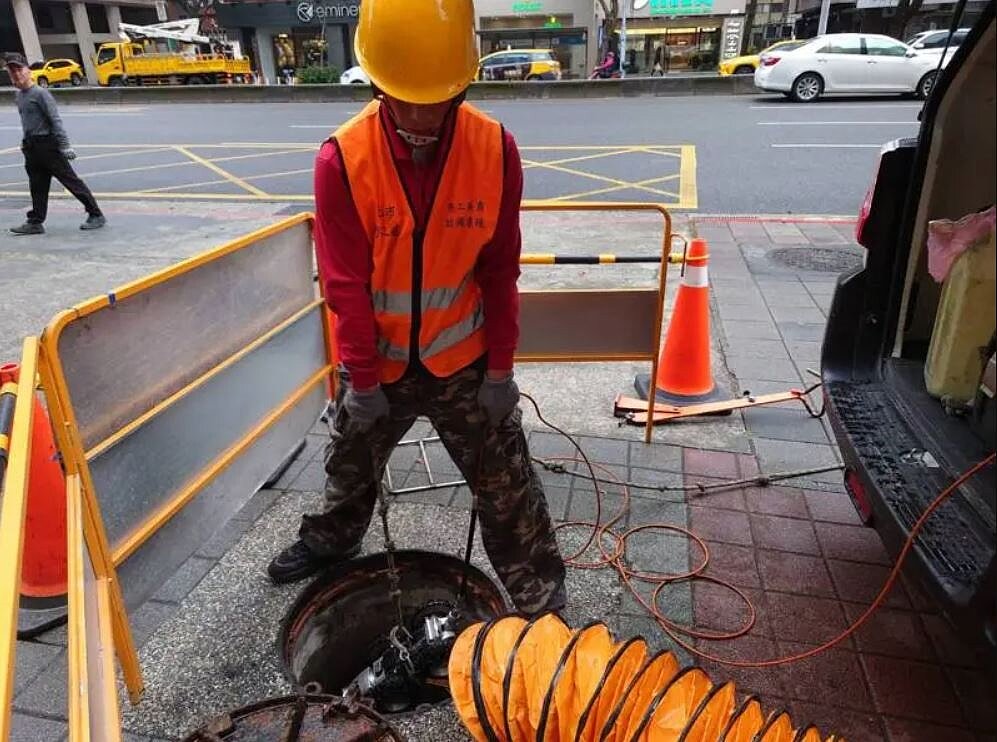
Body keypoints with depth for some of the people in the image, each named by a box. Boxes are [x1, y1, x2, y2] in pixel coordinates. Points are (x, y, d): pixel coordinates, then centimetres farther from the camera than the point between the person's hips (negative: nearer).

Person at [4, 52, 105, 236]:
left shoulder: (40, 93, -10)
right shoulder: (18, 95, 14)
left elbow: (55, 120, -16)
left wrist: (64, 146, -21)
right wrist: (26, 142, 23)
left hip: (47, 144, -8)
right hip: (31, 146, 8)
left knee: (71, 181, -5)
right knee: (37, 187, 11)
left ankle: (96, 215, -1)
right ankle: (35, 222, 15)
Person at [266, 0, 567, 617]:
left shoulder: (495, 149, -16)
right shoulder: (343, 159, -19)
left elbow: (499, 270, -10)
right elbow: (346, 283, -15)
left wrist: (500, 368, -7)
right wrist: (362, 377, -11)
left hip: (464, 361, 0)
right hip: (376, 363, 1)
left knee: (507, 484, 8)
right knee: (352, 465, 25)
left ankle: (542, 600, 28)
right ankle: (331, 541, 55)